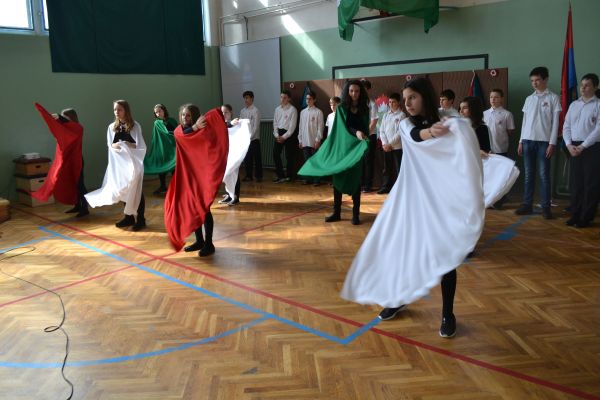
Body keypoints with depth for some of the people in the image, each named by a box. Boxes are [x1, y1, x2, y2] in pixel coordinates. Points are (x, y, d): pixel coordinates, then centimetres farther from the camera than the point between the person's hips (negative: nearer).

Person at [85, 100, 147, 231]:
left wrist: (127, 145, -21)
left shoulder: (135, 125, -8)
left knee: (136, 191, 0)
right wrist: (115, 146, -13)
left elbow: (140, 146, -9)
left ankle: (140, 219, 7)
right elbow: (110, 145, 8)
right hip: (120, 162, 5)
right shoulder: (112, 127, 5)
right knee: (124, 190, 11)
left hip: (133, 162, -5)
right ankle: (129, 217, 24)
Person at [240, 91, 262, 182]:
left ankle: (258, 176, 10)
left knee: (257, 157, 2)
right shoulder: (242, 111, 10)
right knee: (247, 158, 10)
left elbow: (256, 126, -12)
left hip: (254, 139, -5)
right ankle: (248, 175, 20)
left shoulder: (255, 111, -8)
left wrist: (250, 137, -14)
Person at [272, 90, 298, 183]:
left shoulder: (292, 109, -9)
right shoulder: (278, 109, 9)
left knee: (289, 156, 2)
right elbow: (275, 123, 11)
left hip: (288, 134, -5)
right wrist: (276, 135, -1)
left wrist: (284, 137, -13)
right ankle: (280, 175, 11)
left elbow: (292, 126, -12)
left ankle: (289, 176, 15)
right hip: (279, 133, 5)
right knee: (275, 153, 0)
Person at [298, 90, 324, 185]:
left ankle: (317, 180, 4)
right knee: (307, 161, 8)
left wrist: (318, 140, -12)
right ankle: (309, 179, 15)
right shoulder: (303, 112, 13)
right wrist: (300, 140, 10)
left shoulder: (318, 112, -2)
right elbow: (301, 127, 14)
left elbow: (320, 127, -6)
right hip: (305, 141, 5)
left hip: (314, 141, -5)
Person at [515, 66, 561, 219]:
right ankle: (527, 204, 11)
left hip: (544, 141, -4)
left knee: (544, 175, -3)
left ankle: (546, 206, 2)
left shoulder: (553, 98, 0)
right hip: (528, 141, 4)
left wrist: (552, 143, -10)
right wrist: (521, 141, 10)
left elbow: (555, 122, -3)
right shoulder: (529, 99, 12)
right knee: (529, 175, 6)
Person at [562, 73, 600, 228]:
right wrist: (569, 145, -3)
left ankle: (586, 217, 8)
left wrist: (582, 146, -14)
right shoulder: (574, 105, 13)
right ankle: (575, 215, 15)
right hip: (574, 148, 5)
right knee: (575, 182, 7)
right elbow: (566, 127, 11)